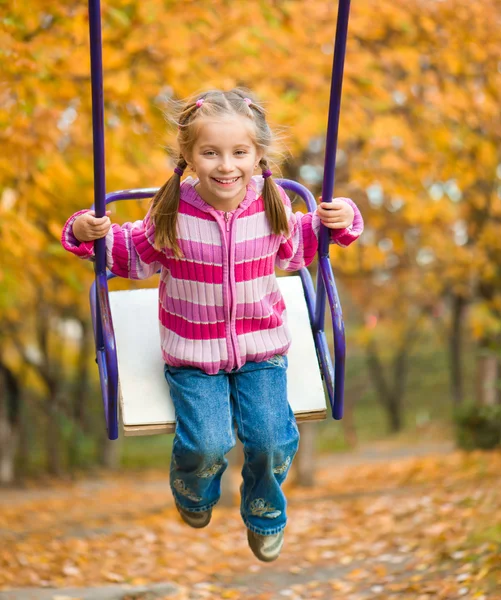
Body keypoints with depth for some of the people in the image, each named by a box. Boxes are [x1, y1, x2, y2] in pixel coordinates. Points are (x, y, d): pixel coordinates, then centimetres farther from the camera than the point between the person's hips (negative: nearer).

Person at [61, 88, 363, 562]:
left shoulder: (271, 204, -7)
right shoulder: (171, 211, -13)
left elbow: (294, 249, 13)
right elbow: (135, 256, 4)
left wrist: (335, 223, -2)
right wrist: (90, 234, -13)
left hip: (261, 347, 2)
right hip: (192, 351, -1)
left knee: (272, 439, -14)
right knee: (206, 443, -18)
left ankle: (264, 514, 22)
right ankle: (193, 493, 24)